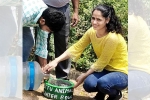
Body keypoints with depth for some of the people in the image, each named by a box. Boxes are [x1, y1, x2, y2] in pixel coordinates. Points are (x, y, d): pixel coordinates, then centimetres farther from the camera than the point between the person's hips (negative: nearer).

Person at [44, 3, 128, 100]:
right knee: (89, 84, -24)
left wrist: (84, 76, -13)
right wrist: (56, 61, -16)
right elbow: (76, 48, -7)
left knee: (102, 83, -35)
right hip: (105, 69, 5)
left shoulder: (113, 38, -28)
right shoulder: (92, 32, -9)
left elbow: (101, 62, -20)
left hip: (121, 73, -5)